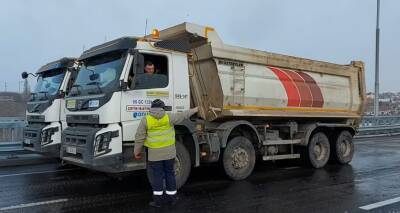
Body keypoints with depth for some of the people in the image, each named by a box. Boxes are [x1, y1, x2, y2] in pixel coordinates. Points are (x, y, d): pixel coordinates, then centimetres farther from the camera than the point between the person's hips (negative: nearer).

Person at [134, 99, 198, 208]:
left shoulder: (145, 120, -5)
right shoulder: (169, 117, -3)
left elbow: (139, 138, -4)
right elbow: (183, 115, 11)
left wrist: (137, 152, 6)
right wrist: (194, 110, 26)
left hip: (155, 154, -2)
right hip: (169, 152, 2)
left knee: (157, 176, 6)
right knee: (170, 174, 13)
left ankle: (158, 200, 9)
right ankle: (171, 197, 22)